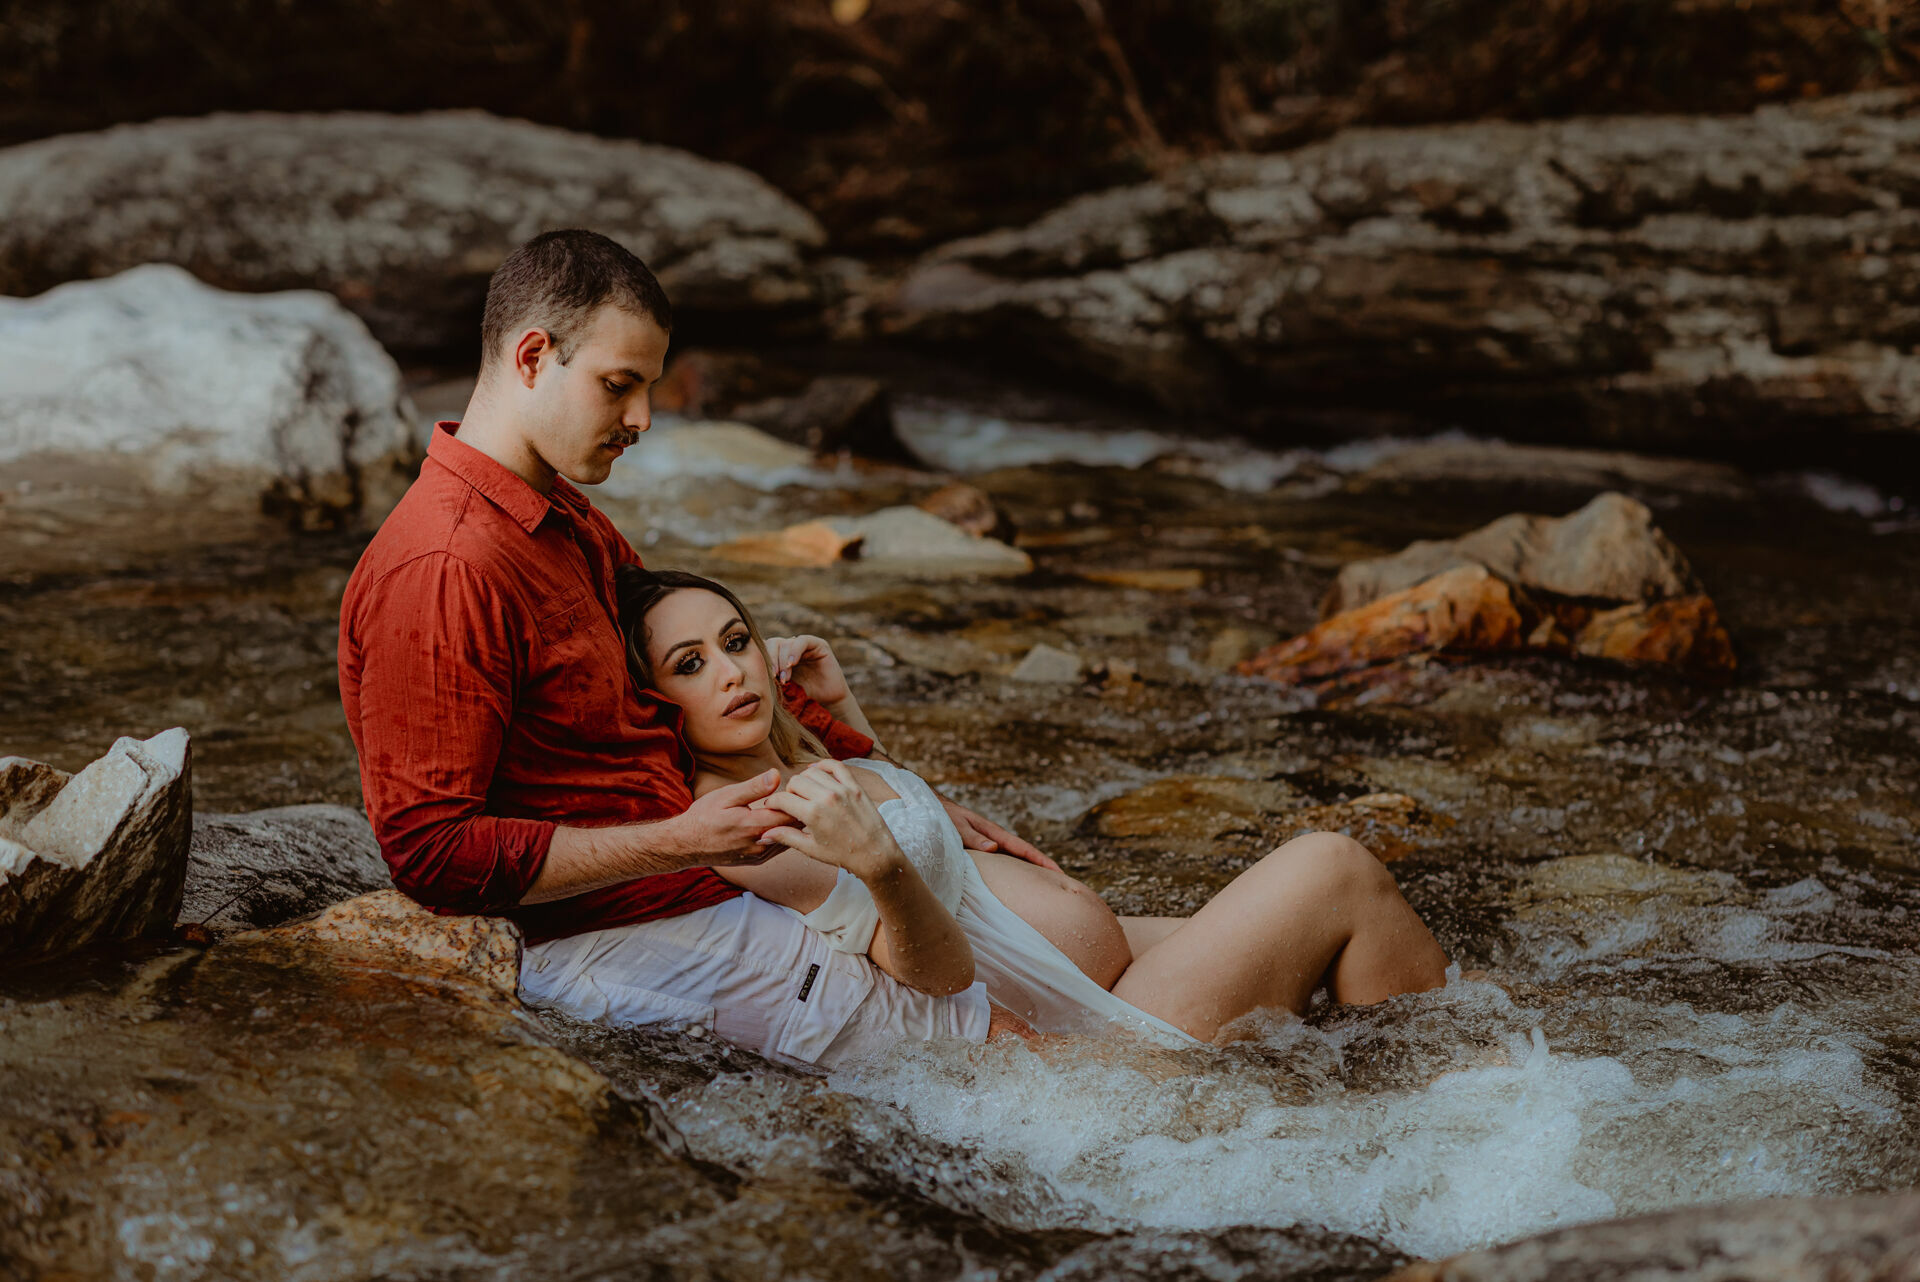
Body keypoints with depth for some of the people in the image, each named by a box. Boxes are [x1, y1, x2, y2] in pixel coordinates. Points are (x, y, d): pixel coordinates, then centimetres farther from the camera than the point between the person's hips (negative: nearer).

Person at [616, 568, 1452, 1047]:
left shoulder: (785, 760, 5)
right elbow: (938, 975, -26)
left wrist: (839, 700, 13)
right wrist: (878, 864, -45)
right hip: (1106, 1032, -10)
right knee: (1337, 871, -5)